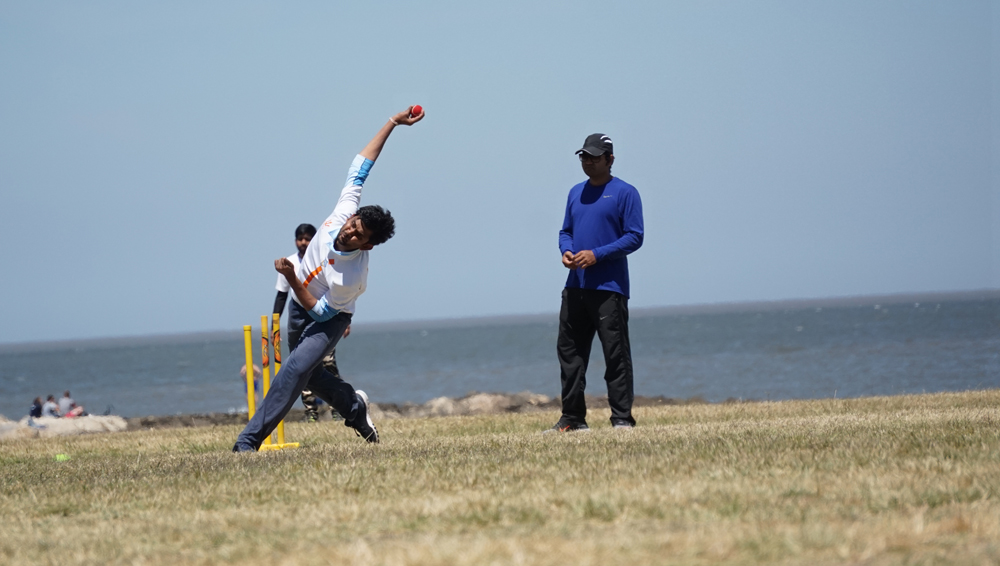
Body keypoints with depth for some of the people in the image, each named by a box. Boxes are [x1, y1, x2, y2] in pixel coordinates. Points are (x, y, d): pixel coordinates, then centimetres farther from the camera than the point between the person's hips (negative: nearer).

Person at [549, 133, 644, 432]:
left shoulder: (625, 193, -4)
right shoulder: (576, 192, 17)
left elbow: (634, 237, -9)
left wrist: (596, 255, -17)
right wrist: (566, 251, -1)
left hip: (609, 287, -7)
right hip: (575, 286, 7)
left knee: (615, 354, -5)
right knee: (569, 351, 7)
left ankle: (622, 418, -1)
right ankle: (573, 417, 13)